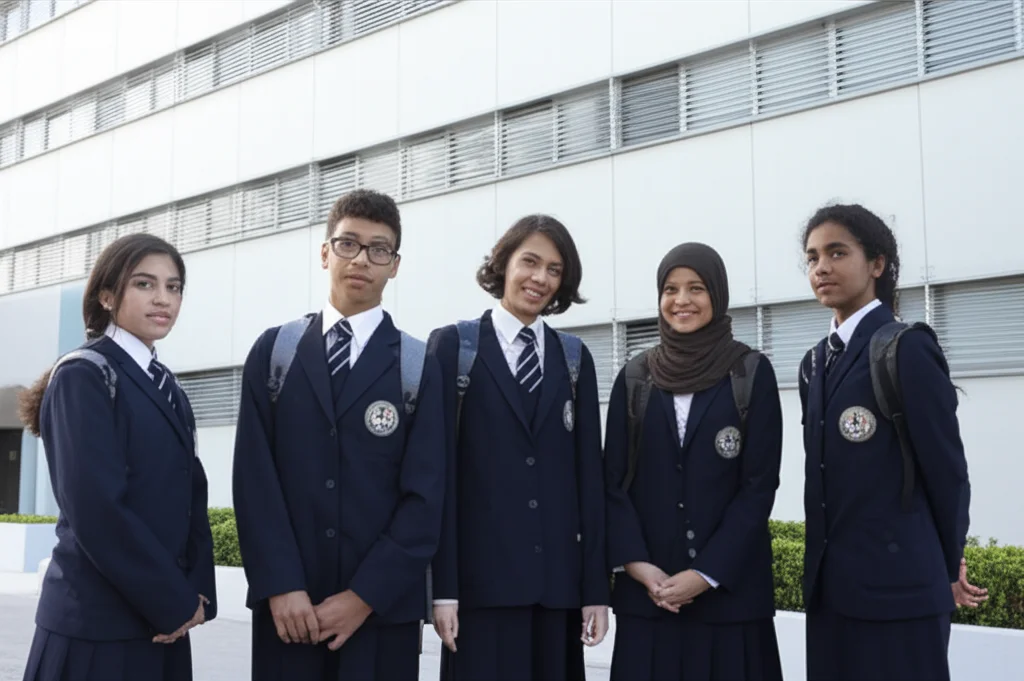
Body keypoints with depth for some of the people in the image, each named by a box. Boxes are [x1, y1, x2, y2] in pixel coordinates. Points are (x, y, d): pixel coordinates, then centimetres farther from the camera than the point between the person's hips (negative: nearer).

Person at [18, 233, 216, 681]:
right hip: (98, 621, -7)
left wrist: (197, 590, -4)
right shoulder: (83, 375, -10)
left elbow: (191, 495, 10)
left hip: (160, 618, 7)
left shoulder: (166, 387, 12)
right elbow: (96, 509, -19)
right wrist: (176, 601, -15)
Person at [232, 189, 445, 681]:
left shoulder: (419, 367, 2)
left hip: (383, 606, -1)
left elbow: (425, 497, -3)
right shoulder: (273, 351, 7)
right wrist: (280, 585, -9)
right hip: (286, 604, 1)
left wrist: (365, 595, -10)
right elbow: (254, 475, 0)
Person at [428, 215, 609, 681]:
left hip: (559, 580, 3)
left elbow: (589, 474, 9)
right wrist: (442, 586, -9)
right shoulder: (454, 346, 2)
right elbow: (438, 471, -3)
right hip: (482, 577, -3)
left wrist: (595, 586, 4)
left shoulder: (574, 359, 11)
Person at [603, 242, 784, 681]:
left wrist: (706, 573, -11)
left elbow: (760, 484, -5)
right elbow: (613, 480, 5)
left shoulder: (753, 373, 0)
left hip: (729, 588, -2)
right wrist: (635, 563, -8)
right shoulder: (634, 377, 7)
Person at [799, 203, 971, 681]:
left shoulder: (907, 349, -12)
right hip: (829, 584, 7)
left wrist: (948, 570, 3)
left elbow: (946, 469, -7)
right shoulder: (815, 363, 12)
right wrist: (821, 566, 13)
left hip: (896, 584, -7)